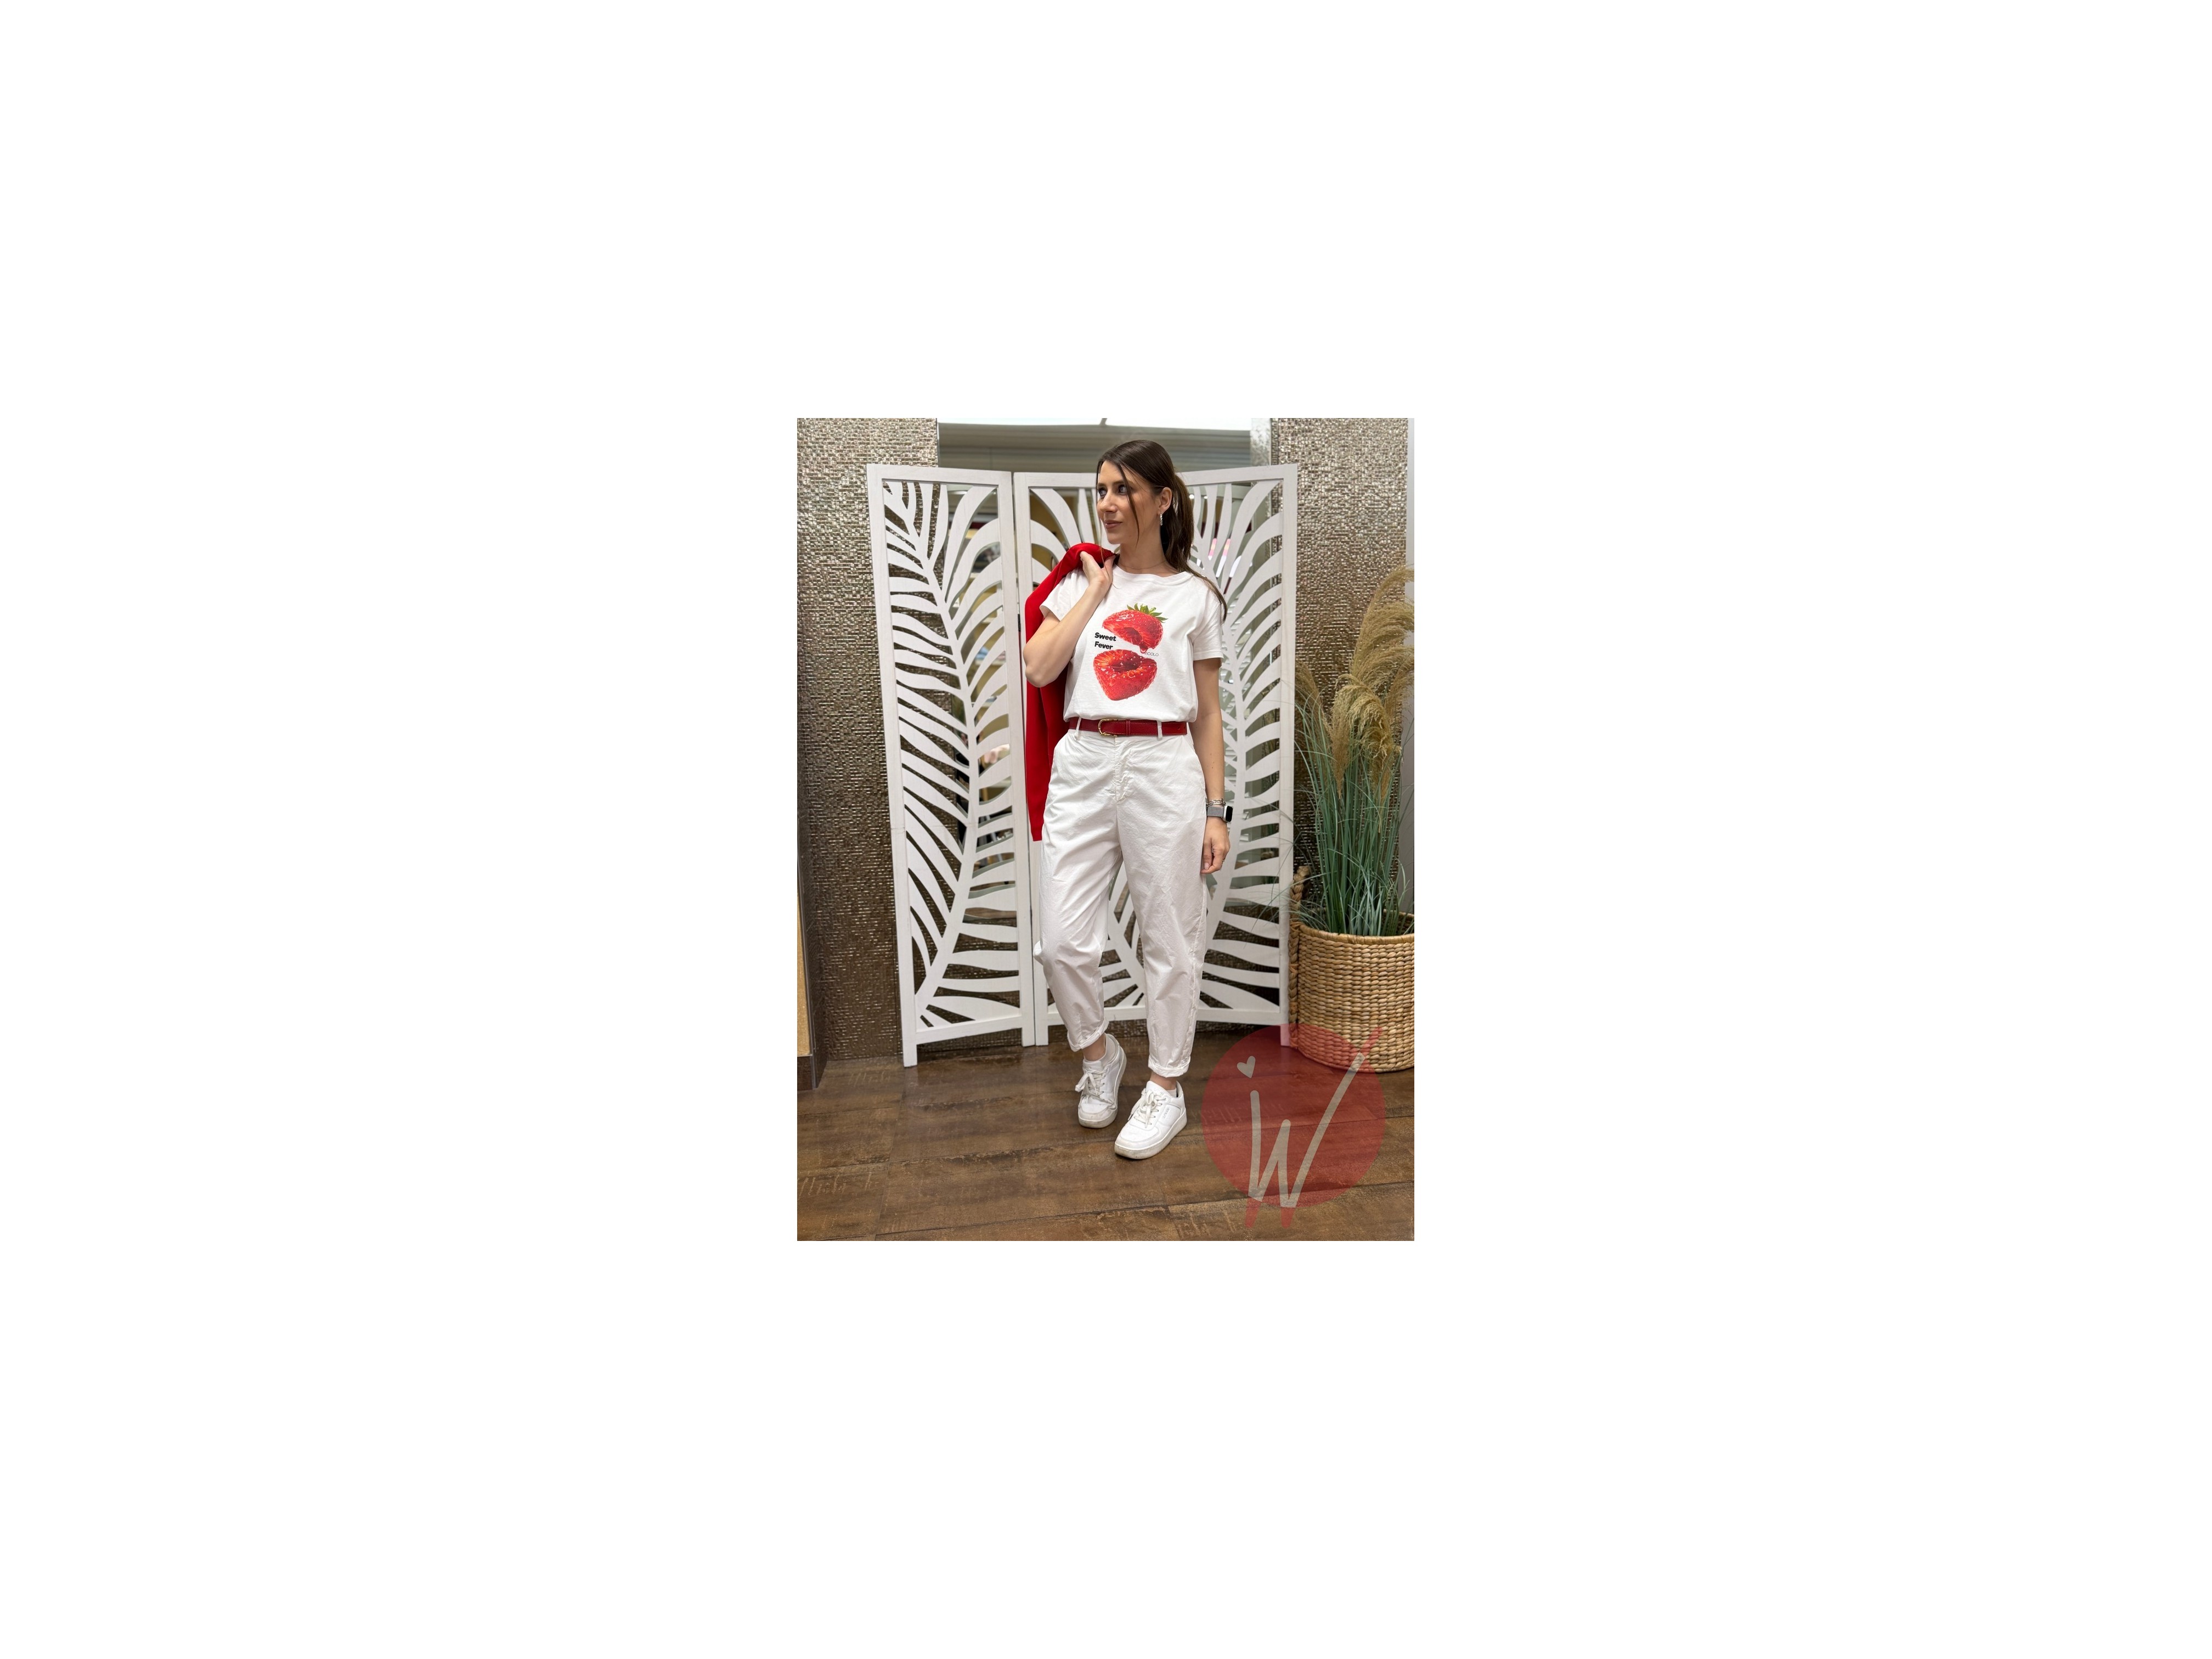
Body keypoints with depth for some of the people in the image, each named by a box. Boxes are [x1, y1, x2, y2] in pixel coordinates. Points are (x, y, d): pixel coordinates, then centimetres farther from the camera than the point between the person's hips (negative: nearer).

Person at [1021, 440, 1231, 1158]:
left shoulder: (1195, 595, 6)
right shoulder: (1079, 583, 12)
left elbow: (1208, 713, 5)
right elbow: (1038, 668, -5)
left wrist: (1216, 810, 0)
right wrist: (1097, 588, 0)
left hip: (1163, 768, -2)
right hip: (1083, 765, 2)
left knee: (1169, 941, 6)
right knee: (1061, 939, 1)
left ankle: (1166, 1087, 24)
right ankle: (1098, 1055, 29)